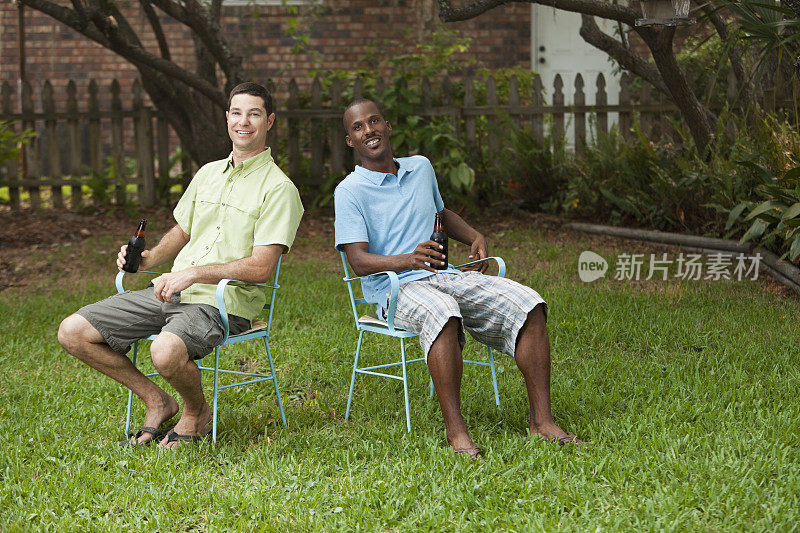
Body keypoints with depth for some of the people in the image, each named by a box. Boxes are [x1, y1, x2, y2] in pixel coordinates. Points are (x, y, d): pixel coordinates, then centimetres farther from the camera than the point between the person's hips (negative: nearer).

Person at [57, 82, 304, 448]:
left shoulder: (278, 188, -7)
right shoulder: (208, 173, 16)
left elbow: (261, 267, -15)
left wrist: (193, 273, -20)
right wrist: (149, 259, 6)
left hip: (224, 301, -7)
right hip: (170, 291, 7)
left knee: (166, 352, -38)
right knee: (73, 332, -4)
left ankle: (197, 411, -2)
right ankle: (156, 401, 11)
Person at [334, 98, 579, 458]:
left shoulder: (421, 168, 17)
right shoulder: (349, 192, -2)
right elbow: (358, 261, -12)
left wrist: (475, 237, 16)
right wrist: (409, 259, -30)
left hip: (445, 278, 6)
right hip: (395, 289, -6)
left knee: (527, 304, -17)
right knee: (442, 314, -41)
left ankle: (541, 419, -16)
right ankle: (455, 429, -35)